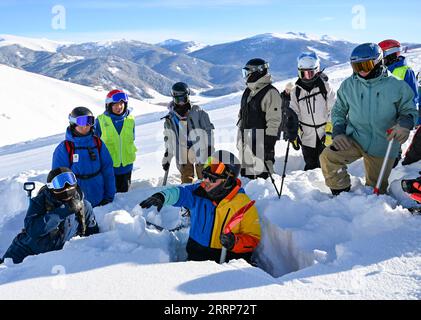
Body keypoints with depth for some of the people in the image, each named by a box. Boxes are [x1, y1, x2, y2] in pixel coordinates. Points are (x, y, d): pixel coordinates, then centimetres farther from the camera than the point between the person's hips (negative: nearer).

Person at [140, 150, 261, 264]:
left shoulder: (244, 204, -6)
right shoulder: (200, 192, 3)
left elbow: (253, 239, -3)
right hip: (196, 256, 3)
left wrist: (235, 242, -22)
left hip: (228, 259, -3)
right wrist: (162, 196, -35)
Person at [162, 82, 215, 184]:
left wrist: (210, 148, -3)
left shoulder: (198, 112, -3)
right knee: (186, 181, 5)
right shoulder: (170, 118, 6)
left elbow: (209, 130, 2)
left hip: (200, 150, -2)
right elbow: (168, 140, 15)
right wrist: (166, 158, 15)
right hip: (183, 152, 2)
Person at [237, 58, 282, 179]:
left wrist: (269, 144, -19)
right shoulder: (248, 92, 15)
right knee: (245, 174, 15)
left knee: (262, 175, -6)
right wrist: (239, 139, 20)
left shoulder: (270, 93, -12)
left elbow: (274, 121, -16)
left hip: (260, 143, -8)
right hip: (245, 141, 8)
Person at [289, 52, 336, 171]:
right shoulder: (296, 91, 5)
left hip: (325, 135, -3)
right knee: (310, 166, 11)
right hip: (307, 136, 3)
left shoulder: (325, 86, -4)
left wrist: (330, 130, -11)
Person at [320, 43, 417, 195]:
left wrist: (404, 124, -22)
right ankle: (342, 195, -4)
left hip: (382, 147, 0)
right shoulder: (348, 85, -1)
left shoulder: (397, 86, -7)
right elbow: (338, 110, 10)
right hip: (354, 139, 1)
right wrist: (338, 132, -7)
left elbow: (409, 111, 2)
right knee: (328, 157, -26)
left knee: (376, 189, 12)